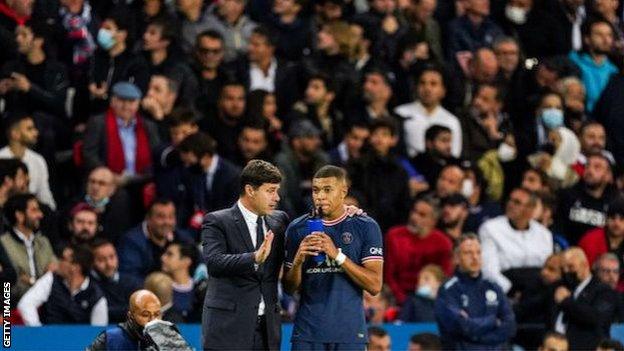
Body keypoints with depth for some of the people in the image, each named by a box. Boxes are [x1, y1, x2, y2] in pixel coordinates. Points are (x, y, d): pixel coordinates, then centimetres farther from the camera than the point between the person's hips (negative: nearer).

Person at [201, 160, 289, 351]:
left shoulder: (278, 221, 14)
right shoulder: (216, 222, -5)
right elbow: (214, 263, -20)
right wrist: (254, 258, -35)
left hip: (267, 328, 5)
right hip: (228, 328, -5)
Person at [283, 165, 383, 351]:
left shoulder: (365, 227, 0)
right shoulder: (298, 228, 7)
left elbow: (375, 285, -6)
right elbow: (289, 288, 10)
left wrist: (338, 255, -16)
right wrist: (298, 259, -10)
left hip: (349, 334, -2)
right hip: (308, 333, 2)